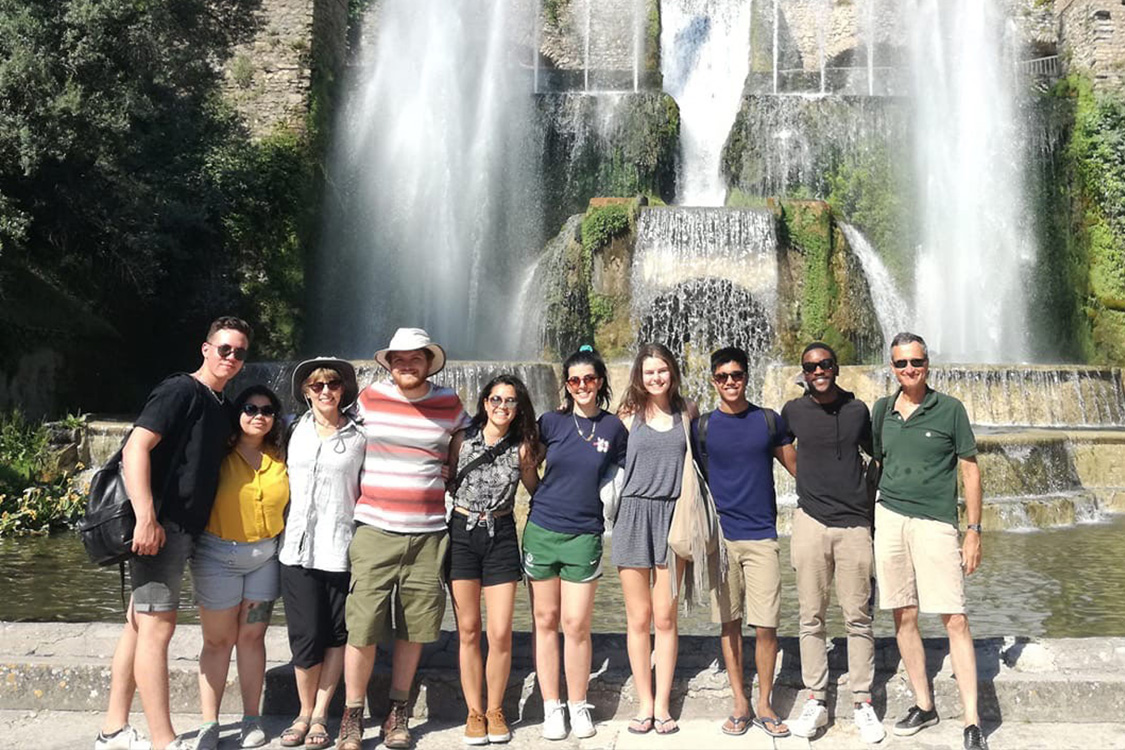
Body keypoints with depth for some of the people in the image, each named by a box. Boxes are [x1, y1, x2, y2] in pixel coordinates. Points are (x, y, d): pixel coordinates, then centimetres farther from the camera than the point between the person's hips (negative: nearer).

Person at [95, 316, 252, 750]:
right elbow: (136, 447, -19)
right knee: (157, 628, -6)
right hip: (159, 526, -9)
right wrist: (146, 518, -25)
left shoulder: (220, 408, 17)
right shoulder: (180, 391, -10)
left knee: (139, 625, 14)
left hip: (181, 530, 9)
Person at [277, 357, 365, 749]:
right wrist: (283, 532, 13)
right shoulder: (294, 430, 10)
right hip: (298, 547, 1)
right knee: (305, 636, -1)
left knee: (336, 635, 4)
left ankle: (320, 715, 16)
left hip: (341, 549, -1)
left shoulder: (359, 437, 4)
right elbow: (281, 481, 18)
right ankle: (304, 712, 16)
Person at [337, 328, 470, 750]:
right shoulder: (370, 398, 3)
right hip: (374, 530, -1)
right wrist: (358, 498, 11)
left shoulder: (449, 404, 5)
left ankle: (398, 713, 23)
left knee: (413, 629, 8)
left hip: (429, 534, 1)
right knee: (362, 629, -4)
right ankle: (352, 716, 13)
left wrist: (449, 477, 8)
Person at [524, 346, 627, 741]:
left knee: (577, 623, 0)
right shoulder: (551, 422, 0)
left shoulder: (614, 428, 1)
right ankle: (551, 706, 18)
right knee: (545, 620, 7)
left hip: (584, 534, -1)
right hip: (542, 530, 1)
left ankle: (578, 705, 17)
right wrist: (546, 498, 10)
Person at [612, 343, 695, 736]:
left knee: (665, 617, 4)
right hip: (634, 515, -1)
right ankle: (644, 703, 15)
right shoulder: (630, 416, 4)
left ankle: (662, 704, 14)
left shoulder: (686, 413, 8)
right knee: (639, 618, 5)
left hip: (672, 515, 1)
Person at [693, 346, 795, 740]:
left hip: (761, 535, 0)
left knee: (766, 625, -2)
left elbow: (797, 467, 12)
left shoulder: (769, 420, 5)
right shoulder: (702, 426, 4)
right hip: (720, 536, 0)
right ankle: (740, 704, 18)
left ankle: (764, 706, 13)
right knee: (729, 622, 7)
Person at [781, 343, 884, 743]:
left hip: (855, 523, 0)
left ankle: (863, 703, 13)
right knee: (811, 617, 4)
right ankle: (816, 700, 14)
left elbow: (878, 455, 18)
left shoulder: (857, 409, 5)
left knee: (858, 617, 4)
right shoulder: (794, 411, 3)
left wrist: (872, 502, 15)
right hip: (811, 520, 0)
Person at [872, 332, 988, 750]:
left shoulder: (949, 409, 0)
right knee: (903, 617, 7)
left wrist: (974, 531, -3)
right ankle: (923, 706, 21)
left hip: (934, 522, -4)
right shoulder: (881, 410, 9)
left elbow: (970, 470, 1)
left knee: (955, 619, -7)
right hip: (889, 519, 4)